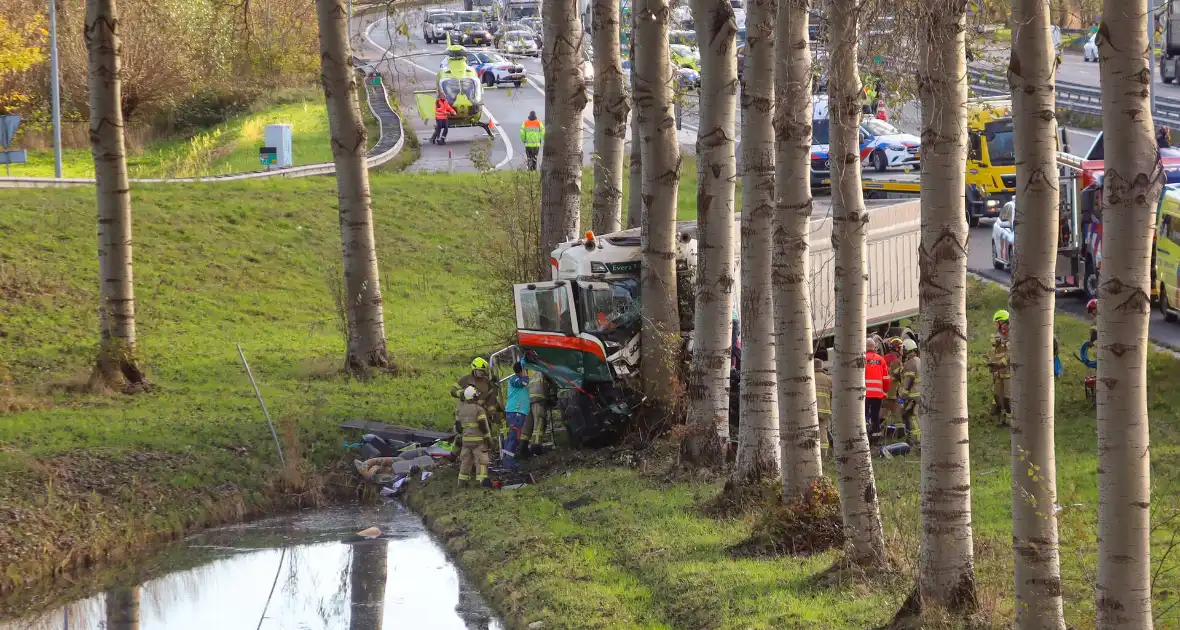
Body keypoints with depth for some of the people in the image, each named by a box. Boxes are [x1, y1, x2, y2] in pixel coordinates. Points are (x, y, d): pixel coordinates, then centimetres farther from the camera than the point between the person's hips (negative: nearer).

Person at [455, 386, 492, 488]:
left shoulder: (461, 409, 7)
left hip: (465, 440, 6)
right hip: (478, 439, -6)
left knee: (465, 460, 13)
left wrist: (460, 436, 24)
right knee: (481, 460, -4)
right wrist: (489, 440, -7)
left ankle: (462, 481, 15)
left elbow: (458, 425, 12)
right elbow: (483, 426, -13)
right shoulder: (479, 409, -13)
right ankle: (482, 479, -12)